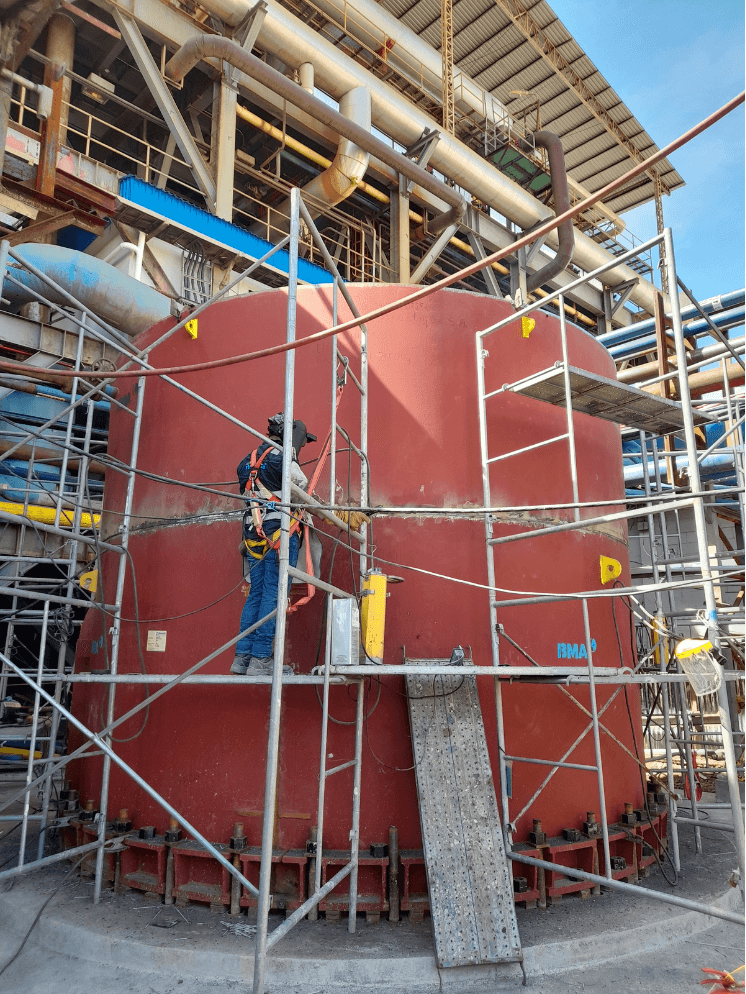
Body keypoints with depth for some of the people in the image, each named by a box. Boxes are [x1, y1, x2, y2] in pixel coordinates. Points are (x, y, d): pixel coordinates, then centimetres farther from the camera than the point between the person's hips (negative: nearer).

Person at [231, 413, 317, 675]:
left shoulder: (249, 459, 20)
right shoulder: (281, 457, -6)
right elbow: (305, 493, -5)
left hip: (254, 535, 8)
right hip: (280, 532, -8)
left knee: (256, 594, 9)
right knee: (274, 594, -6)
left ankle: (242, 657, 8)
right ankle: (260, 658, -6)